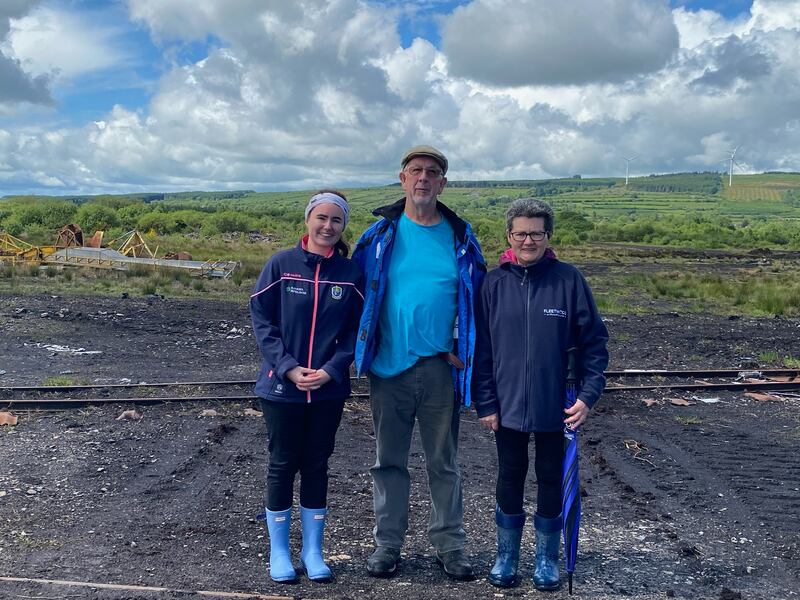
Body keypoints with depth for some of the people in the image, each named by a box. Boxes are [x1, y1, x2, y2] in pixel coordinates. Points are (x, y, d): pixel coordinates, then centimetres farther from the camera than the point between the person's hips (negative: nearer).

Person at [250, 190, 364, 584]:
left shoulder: (351, 273, 0)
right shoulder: (281, 264, -4)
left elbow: (356, 329, 0)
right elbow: (261, 319, -5)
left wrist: (330, 370, -13)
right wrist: (289, 368, -14)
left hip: (329, 389, 1)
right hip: (282, 386, -1)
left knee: (317, 464, 10)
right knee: (283, 464, 8)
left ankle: (313, 550, 24)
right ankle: (279, 552, 22)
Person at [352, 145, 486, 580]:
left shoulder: (460, 237, 3)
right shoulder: (381, 233, 2)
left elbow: (478, 296, 10)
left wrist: (465, 349, 1)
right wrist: (364, 347, 3)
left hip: (440, 368, 0)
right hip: (388, 366, 0)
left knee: (443, 462, 10)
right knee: (388, 460, 11)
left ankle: (449, 544, 23)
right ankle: (387, 542, 24)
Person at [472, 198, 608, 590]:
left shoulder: (568, 280, -5)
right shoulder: (494, 283, -2)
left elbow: (594, 341, -2)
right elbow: (480, 348, -1)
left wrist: (588, 394, -9)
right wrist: (485, 403, -4)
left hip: (555, 406, -1)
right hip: (507, 406, 1)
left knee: (551, 479, 12)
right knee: (510, 478, 13)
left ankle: (547, 559, 30)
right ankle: (506, 557, 30)